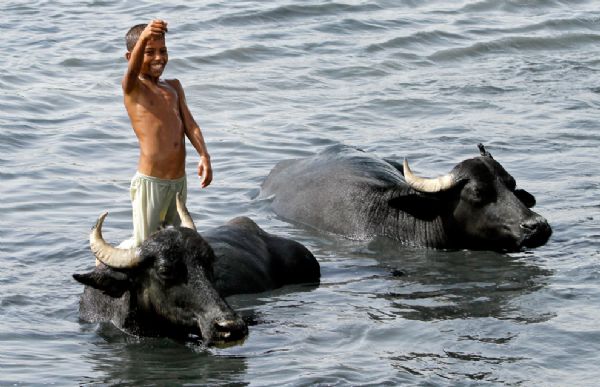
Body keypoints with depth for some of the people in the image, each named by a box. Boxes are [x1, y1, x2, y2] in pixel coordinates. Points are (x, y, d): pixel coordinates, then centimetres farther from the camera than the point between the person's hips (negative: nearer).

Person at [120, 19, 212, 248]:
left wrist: (204, 155, -11)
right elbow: (133, 69, -27)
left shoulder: (174, 87, 15)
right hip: (150, 182, -6)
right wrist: (143, 38, -48)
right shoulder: (132, 88, -4)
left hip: (179, 180, 6)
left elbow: (189, 125, 8)